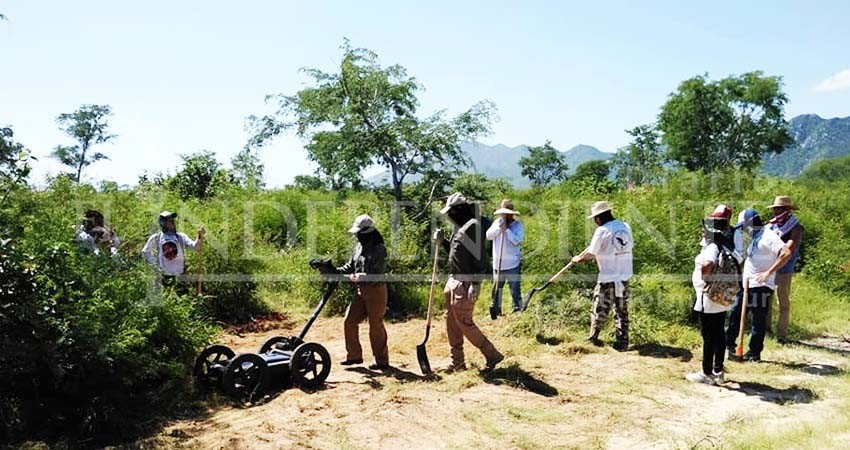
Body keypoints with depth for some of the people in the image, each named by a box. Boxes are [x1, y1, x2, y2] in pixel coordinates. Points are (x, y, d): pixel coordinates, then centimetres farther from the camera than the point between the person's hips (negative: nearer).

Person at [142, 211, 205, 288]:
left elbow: (194, 246, -12)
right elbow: (145, 251, 10)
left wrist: (200, 237, -30)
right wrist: (155, 264, 1)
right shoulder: (156, 238, -1)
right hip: (164, 275, 0)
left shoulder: (181, 237, 0)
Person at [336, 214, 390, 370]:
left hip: (375, 291, -8)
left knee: (376, 326, -1)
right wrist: (335, 271, 0)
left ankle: (382, 361, 12)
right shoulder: (359, 247, 10)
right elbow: (350, 266, 15)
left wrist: (359, 277, -29)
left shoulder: (379, 249, -14)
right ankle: (354, 356, 20)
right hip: (360, 290, 8)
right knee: (349, 321, 7)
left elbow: (377, 274, -21)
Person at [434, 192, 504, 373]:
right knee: (452, 323, 12)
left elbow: (480, 257, -20)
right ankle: (457, 362, 21)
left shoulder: (473, 226, -14)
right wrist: (443, 241, 10)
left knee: (464, 323, -6)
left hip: (465, 283, -10)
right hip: (453, 281, 10)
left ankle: (492, 355, 7)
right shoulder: (460, 227, 16)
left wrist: (475, 284, -24)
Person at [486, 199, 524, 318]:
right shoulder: (497, 222, 6)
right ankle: (495, 311, 24)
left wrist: (506, 230, -18)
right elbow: (488, 236, -5)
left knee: (515, 289, -2)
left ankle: (517, 310, 6)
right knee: (496, 288, 12)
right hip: (497, 263, 3)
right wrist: (499, 228, -15)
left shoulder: (517, 225, -2)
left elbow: (518, 241, -15)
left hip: (512, 264, -3)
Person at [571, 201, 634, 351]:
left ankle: (593, 337, 20)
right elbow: (630, 246, 15)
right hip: (625, 276, 5)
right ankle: (622, 342, 14)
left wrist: (578, 259, 11)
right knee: (622, 310, 13)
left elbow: (590, 253, -10)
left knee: (600, 309, 9)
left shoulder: (602, 231, -13)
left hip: (608, 278, -5)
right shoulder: (625, 226, 4)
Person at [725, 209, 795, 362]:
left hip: (761, 287, -9)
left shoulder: (769, 237, -12)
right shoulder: (754, 239, 17)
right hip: (747, 286, 9)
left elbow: (787, 253, -24)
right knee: (735, 314, 12)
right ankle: (728, 344, 22)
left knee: (759, 320, 0)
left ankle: (754, 353, 7)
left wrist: (768, 273, -23)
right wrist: (745, 277, 11)